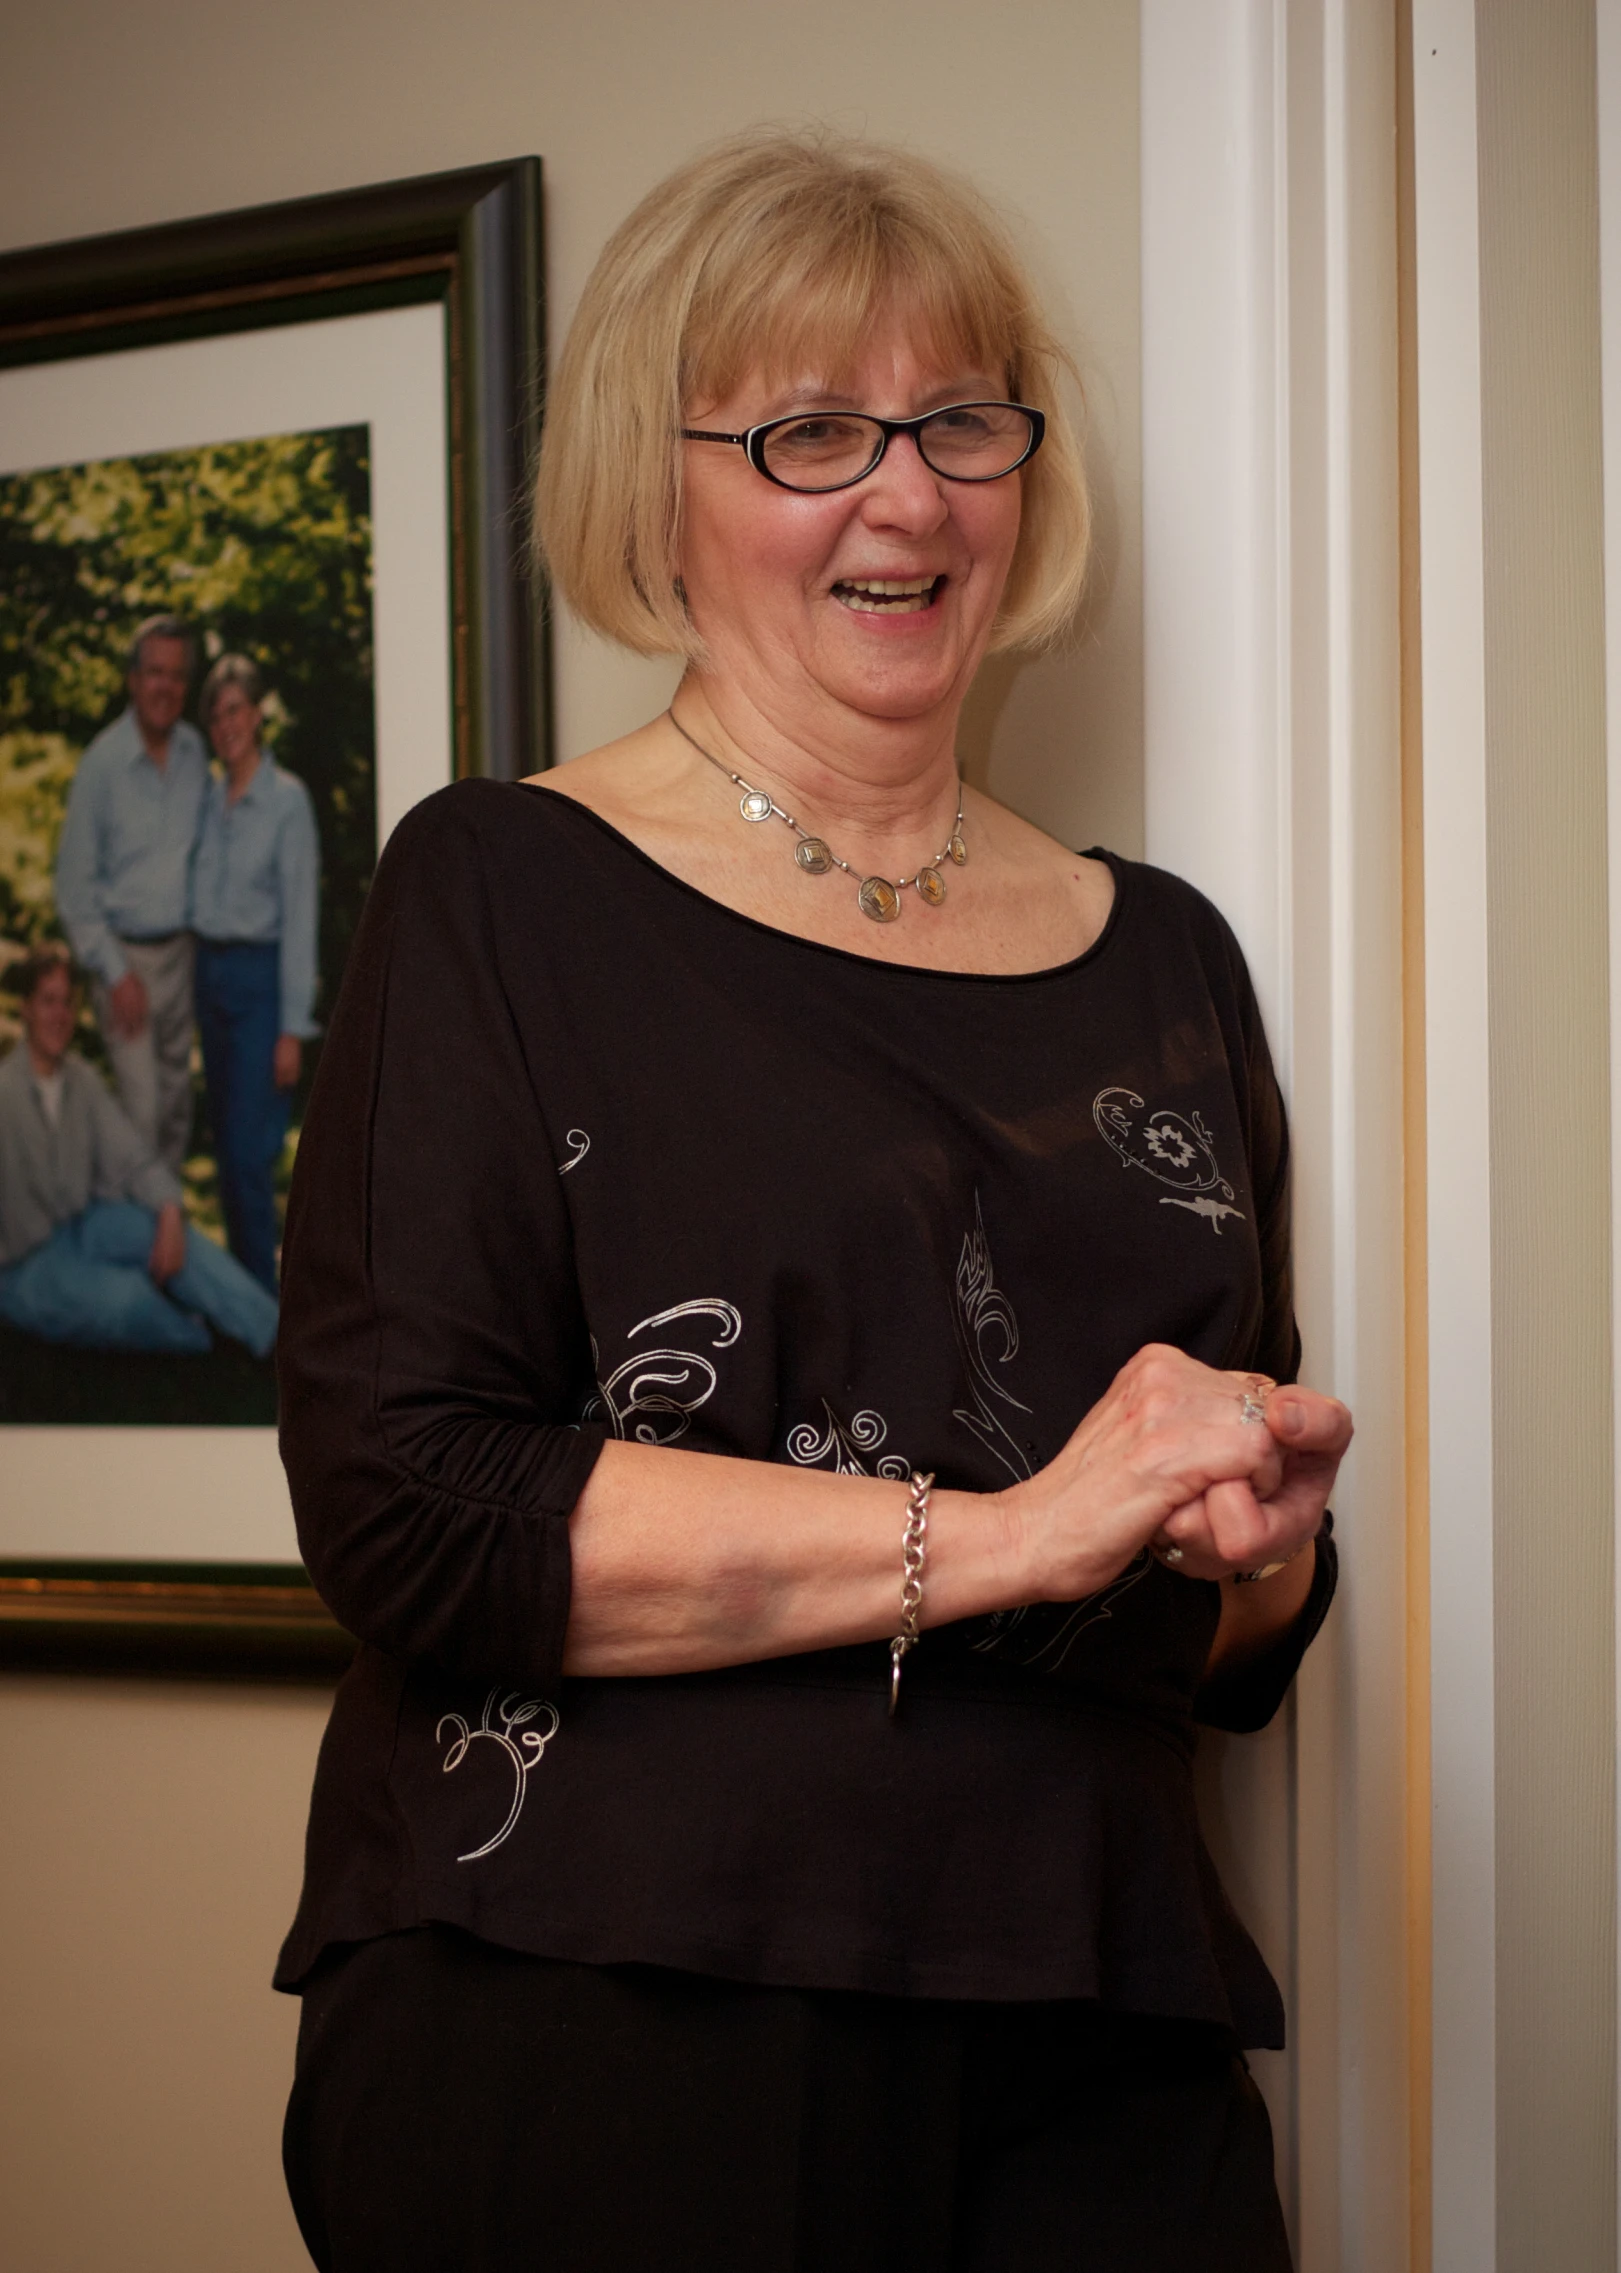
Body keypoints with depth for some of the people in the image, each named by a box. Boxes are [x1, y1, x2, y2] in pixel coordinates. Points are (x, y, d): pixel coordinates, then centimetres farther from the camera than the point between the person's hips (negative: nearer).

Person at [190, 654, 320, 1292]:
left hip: (261, 975, -6)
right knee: (225, 1141, 10)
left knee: (249, 1148, -10)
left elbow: (300, 916, -10)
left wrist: (292, 1028, -13)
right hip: (209, 971, 6)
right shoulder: (208, 797, 9)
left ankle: (260, 1297, -3)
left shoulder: (287, 801, -9)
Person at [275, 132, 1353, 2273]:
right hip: (593, 2039, -4)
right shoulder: (503, 896, -1)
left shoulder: (1160, 953, 14)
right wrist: (1003, 1531, -15)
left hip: (1096, 2064, 5)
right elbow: (406, 1507, -12)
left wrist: (1261, 1530, -2)